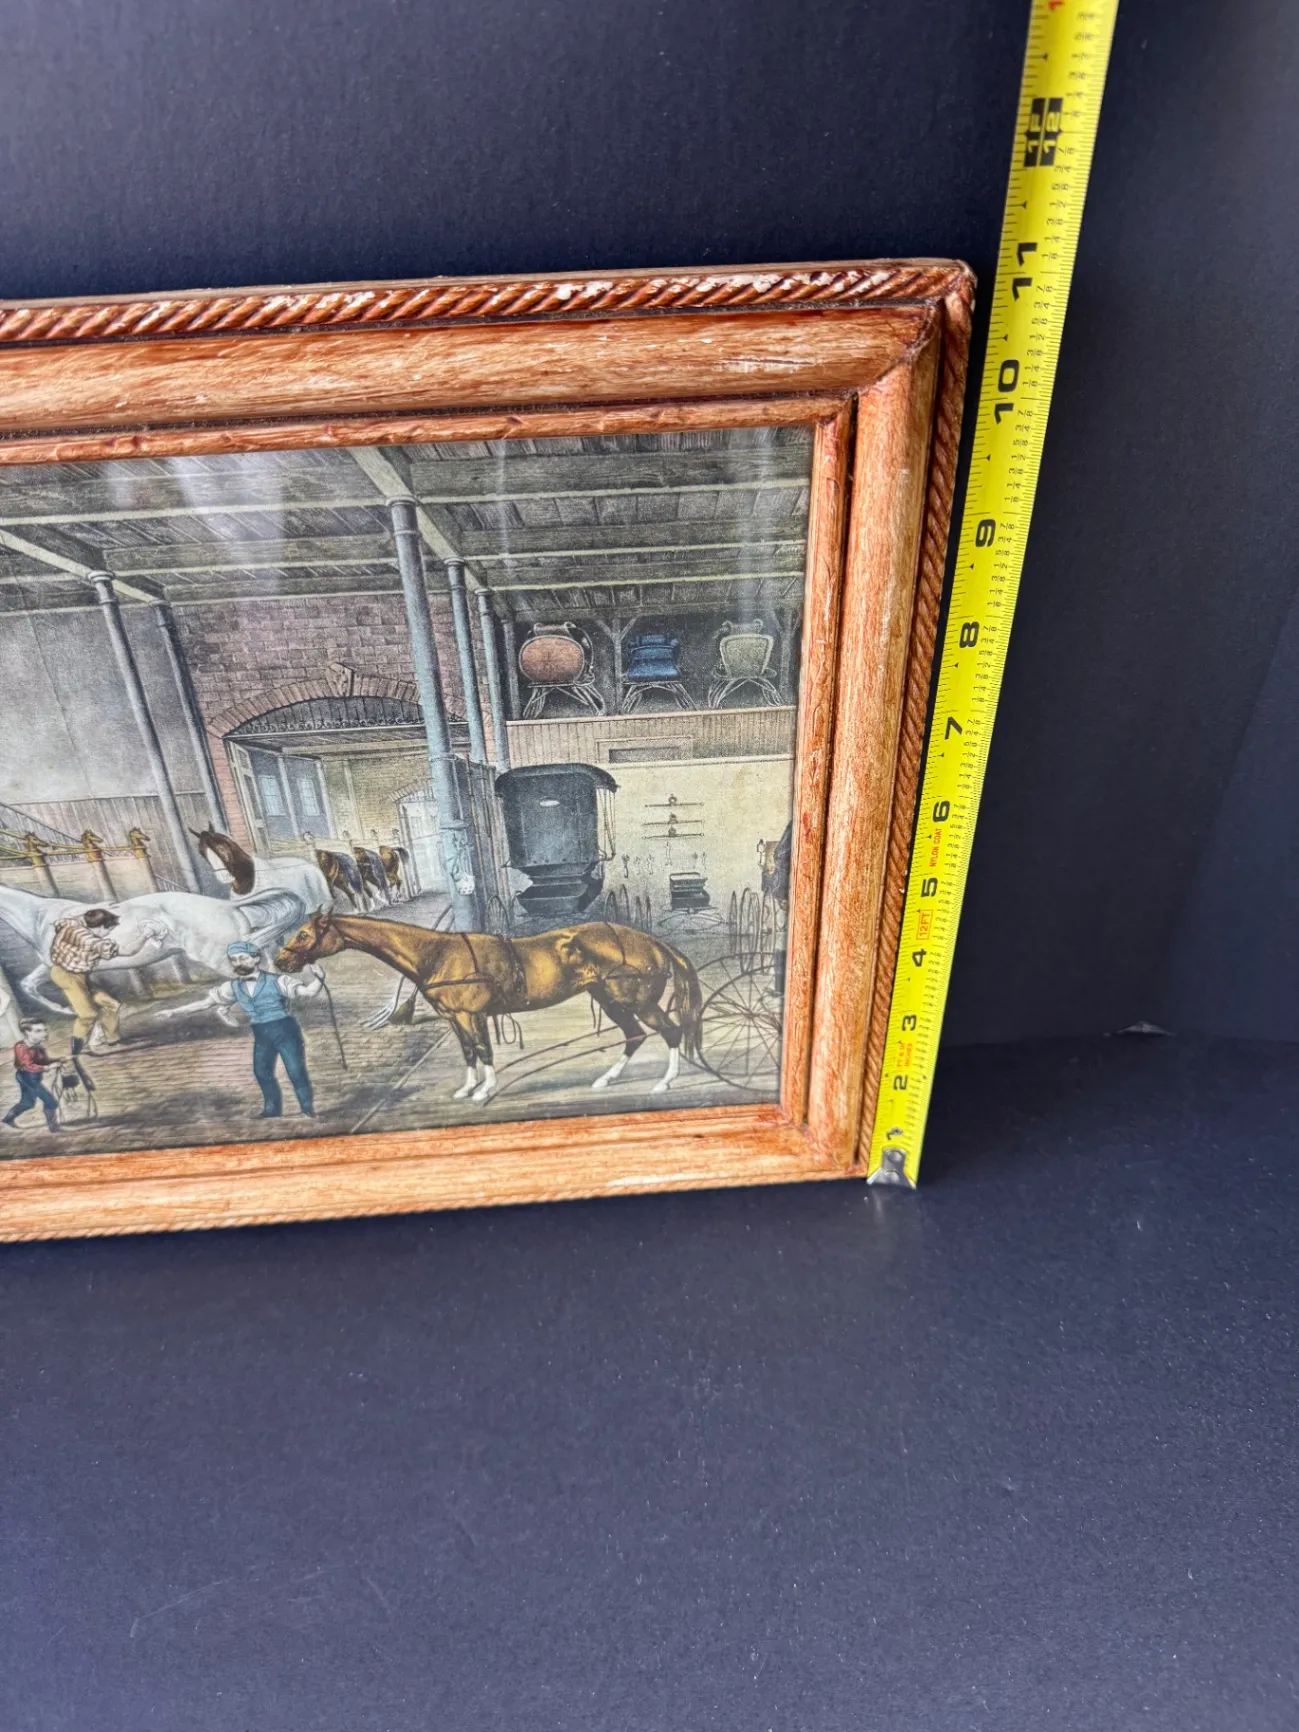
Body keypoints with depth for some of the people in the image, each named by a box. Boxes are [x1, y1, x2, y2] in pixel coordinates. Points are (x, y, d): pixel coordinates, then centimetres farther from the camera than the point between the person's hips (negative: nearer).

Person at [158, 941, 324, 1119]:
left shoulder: (276, 981, -13)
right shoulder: (233, 987, 4)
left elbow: (308, 991, -20)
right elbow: (205, 1001, 14)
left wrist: (318, 978, -41)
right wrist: (174, 1011, 15)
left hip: (285, 1030, -6)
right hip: (261, 1035, 6)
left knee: (296, 1072, -5)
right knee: (262, 1072, 14)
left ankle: (308, 1110, 7)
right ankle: (272, 1109, 32)